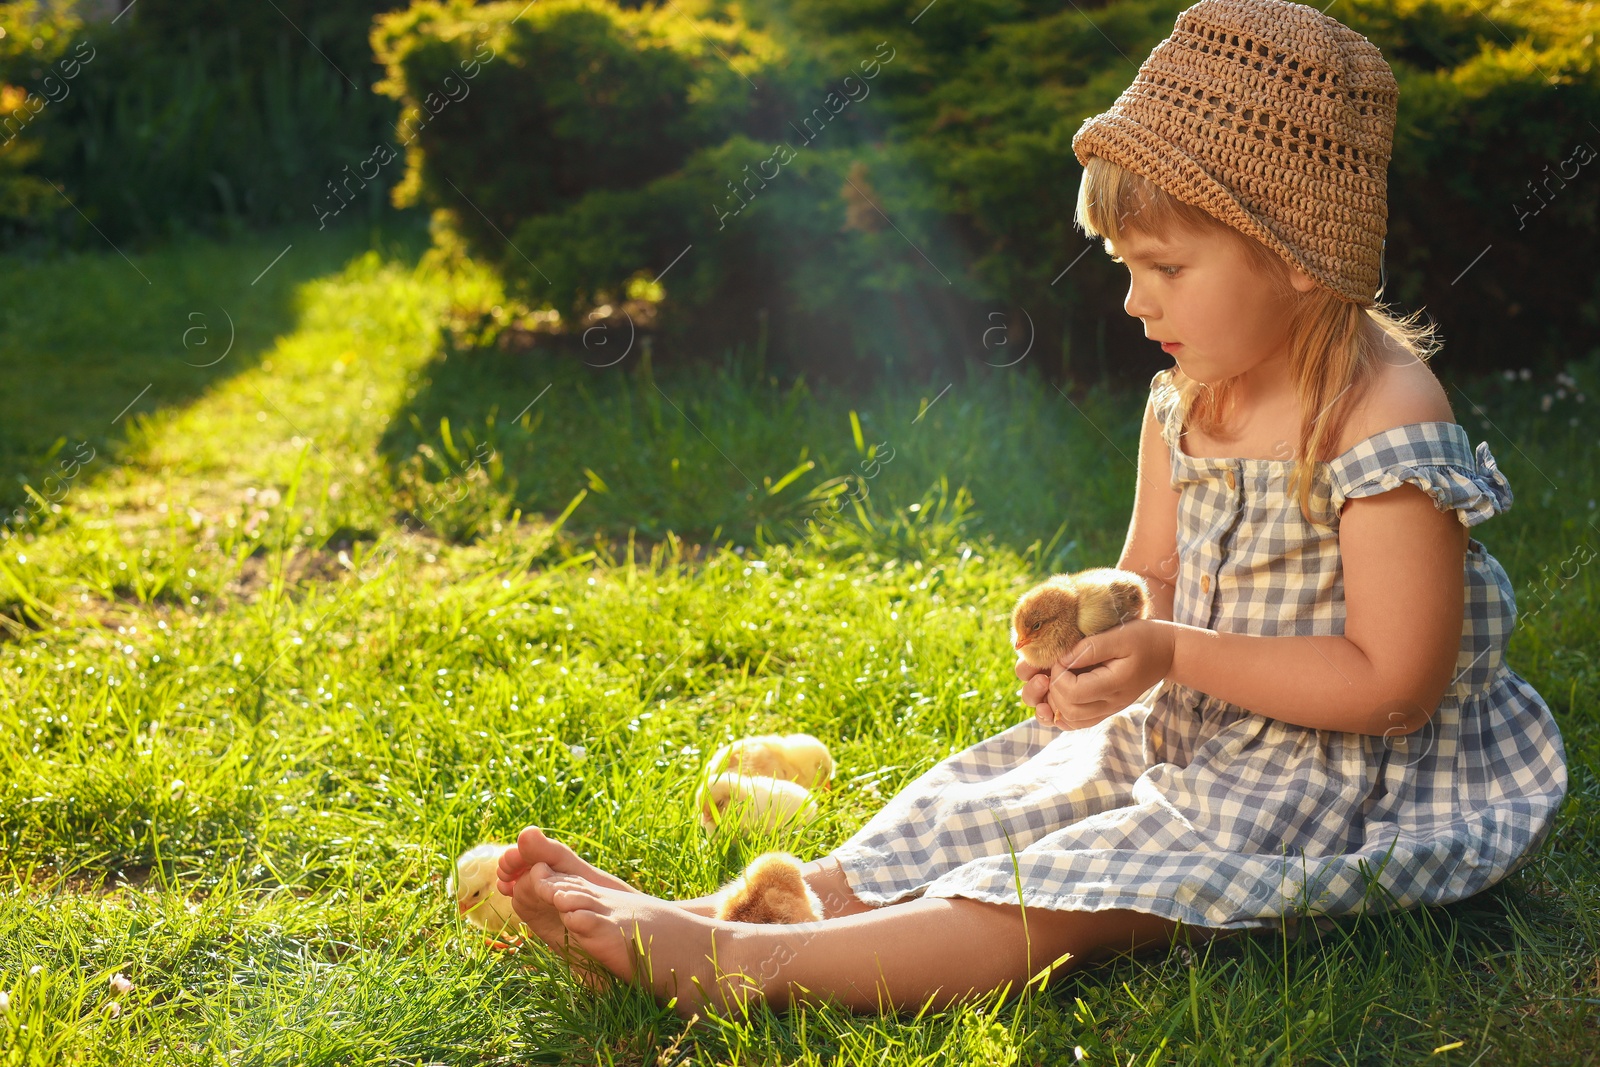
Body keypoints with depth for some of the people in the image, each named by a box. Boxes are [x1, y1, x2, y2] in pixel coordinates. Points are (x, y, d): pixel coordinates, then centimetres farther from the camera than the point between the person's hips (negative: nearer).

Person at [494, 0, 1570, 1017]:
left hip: (1337, 781, -8)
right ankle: (696, 916, -15)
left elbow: (1398, 683, -24)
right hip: (1186, 737, 8)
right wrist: (1093, 638, -9)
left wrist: (1174, 655, -26)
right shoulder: (1186, 401, 3)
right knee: (958, 822, -7)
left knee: (1054, 900, -25)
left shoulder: (1387, 422, -22)